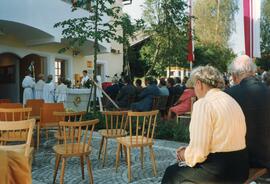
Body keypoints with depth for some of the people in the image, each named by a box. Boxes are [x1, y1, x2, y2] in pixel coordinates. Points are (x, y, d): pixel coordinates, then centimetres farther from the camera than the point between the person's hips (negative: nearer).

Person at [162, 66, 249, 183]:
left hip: (219, 170, -8)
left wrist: (184, 155, 3)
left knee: (172, 172, 11)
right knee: (182, 167, 22)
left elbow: (198, 152, -19)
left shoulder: (204, 104, -15)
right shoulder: (231, 101, 12)